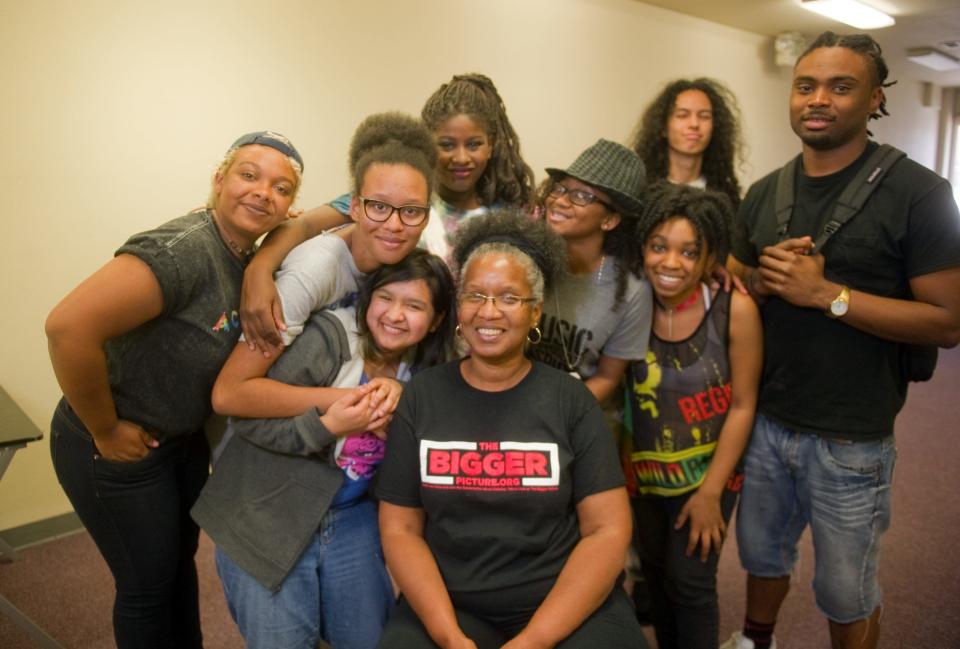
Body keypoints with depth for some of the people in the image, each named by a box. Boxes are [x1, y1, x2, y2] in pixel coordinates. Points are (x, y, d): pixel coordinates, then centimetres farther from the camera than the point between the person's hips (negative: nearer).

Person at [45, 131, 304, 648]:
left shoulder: (248, 255, -4)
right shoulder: (185, 249, -30)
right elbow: (69, 326, -37)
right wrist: (105, 432, -25)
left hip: (183, 438, 8)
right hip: (116, 450, -7)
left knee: (181, 560, 25)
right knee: (148, 583, 12)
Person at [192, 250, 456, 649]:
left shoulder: (423, 371, 0)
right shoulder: (330, 336, -20)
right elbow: (245, 415, -20)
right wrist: (326, 427, -31)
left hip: (352, 518, 5)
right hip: (269, 519, -5)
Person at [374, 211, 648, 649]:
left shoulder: (570, 399, -1)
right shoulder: (422, 395, 1)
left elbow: (608, 530, -5)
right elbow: (399, 529, 1)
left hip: (566, 605, 0)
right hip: (447, 605, 0)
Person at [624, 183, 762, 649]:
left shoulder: (735, 310, -18)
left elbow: (742, 407, -13)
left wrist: (709, 492, -12)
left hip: (707, 473, -3)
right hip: (643, 473, 3)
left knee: (689, 581, 2)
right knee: (655, 573, 18)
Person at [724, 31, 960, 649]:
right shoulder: (764, 194, 4)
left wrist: (825, 292, -22)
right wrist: (765, 279, -10)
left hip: (851, 441, -4)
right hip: (765, 422, 5)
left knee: (846, 595, 14)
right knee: (762, 555, 23)